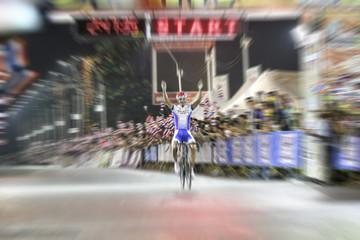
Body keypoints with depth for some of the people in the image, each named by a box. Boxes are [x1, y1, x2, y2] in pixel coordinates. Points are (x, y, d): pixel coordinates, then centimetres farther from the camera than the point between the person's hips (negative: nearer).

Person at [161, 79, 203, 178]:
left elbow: (198, 100, -9)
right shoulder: (174, 108, 3)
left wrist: (200, 89, -21)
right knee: (174, 147, -27)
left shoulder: (190, 107, 5)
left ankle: (192, 169, -4)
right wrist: (164, 89, -22)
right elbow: (166, 101, -10)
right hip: (178, 132, 0)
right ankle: (176, 163, 5)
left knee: (193, 147, -23)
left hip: (187, 132, 1)